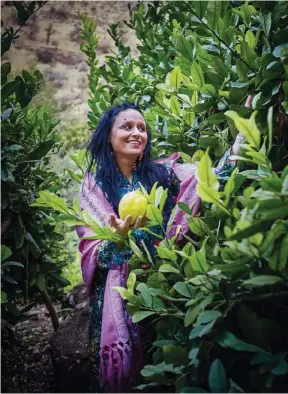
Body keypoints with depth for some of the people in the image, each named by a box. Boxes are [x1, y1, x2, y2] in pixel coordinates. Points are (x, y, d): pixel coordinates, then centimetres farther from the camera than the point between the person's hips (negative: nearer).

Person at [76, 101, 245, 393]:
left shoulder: (162, 173, 6)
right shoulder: (94, 184, 1)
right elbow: (92, 247, -7)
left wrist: (240, 140, -13)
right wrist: (118, 235, -28)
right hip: (117, 286, -1)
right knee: (119, 351, 0)